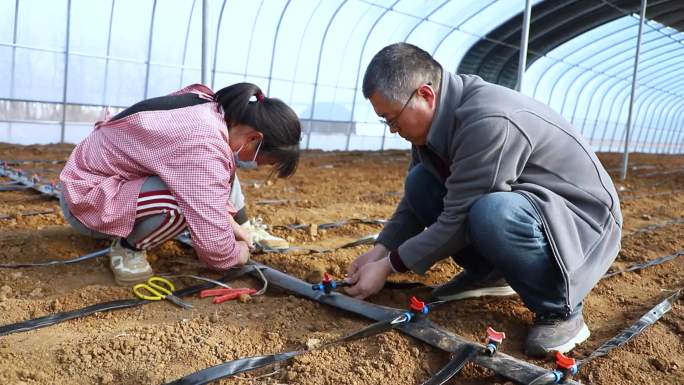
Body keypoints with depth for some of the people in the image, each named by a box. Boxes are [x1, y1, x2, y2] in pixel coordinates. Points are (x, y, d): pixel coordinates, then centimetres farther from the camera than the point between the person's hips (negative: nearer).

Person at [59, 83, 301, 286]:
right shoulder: (203, 149, -34)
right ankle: (128, 247, -6)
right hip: (87, 196, -9)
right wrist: (236, 254, -10)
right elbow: (214, 245, -32)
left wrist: (229, 220, 7)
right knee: (189, 198, -31)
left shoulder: (212, 108, -8)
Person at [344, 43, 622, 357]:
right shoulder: (437, 113, -4)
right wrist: (380, 250, -4)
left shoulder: (488, 121, -32)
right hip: (519, 201, 8)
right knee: (420, 183, -2)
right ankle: (489, 273, 10)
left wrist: (388, 266, -17)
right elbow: (415, 200, 7)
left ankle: (561, 310, -12)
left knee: (492, 215, -39)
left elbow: (457, 221, -27)